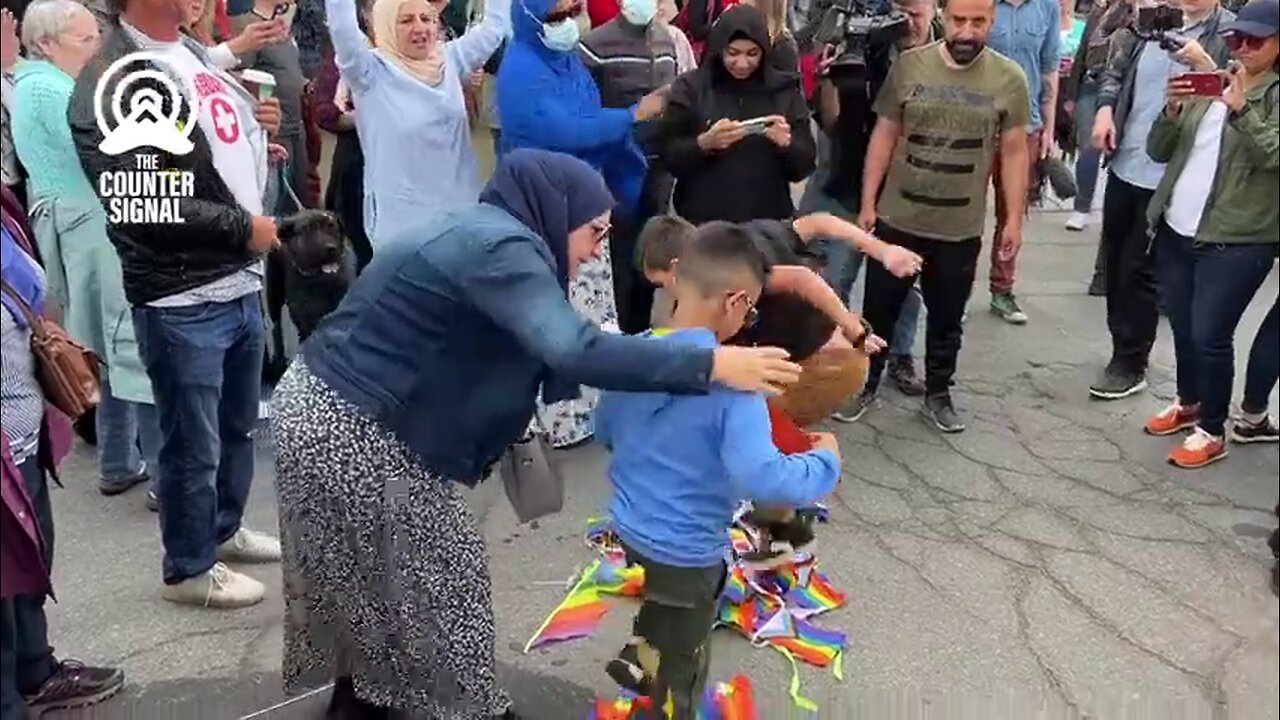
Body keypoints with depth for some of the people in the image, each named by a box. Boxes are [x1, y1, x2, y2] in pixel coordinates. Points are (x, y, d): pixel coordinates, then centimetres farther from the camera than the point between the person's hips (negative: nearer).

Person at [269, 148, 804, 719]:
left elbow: (543, 356, 12)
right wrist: (709, 365, -33)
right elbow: (571, 350, -37)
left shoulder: (481, 234, 10)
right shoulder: (500, 249, -21)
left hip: (322, 407, 10)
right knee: (439, 573, 6)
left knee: (359, 567, 25)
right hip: (353, 432, -10)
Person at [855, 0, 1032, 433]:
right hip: (896, 219, 0)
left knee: (946, 320, 15)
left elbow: (1014, 153, 1)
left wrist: (1014, 219, -1)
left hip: (961, 229, 0)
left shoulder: (1009, 79, -4)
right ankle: (864, 382, 31)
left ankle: (938, 394, 32)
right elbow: (884, 136, 1)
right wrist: (867, 203, -1)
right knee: (879, 310, 12)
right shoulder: (908, 65, -5)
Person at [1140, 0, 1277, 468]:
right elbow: (1158, 152, 9)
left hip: (1235, 240, -5)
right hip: (1175, 231, 6)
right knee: (1183, 329, 15)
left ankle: (1213, 431, 9)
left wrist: (1241, 109, -25)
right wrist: (1172, 110, -8)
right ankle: (1189, 404, 36)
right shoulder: (1206, 88, 13)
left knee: (1209, 336, -6)